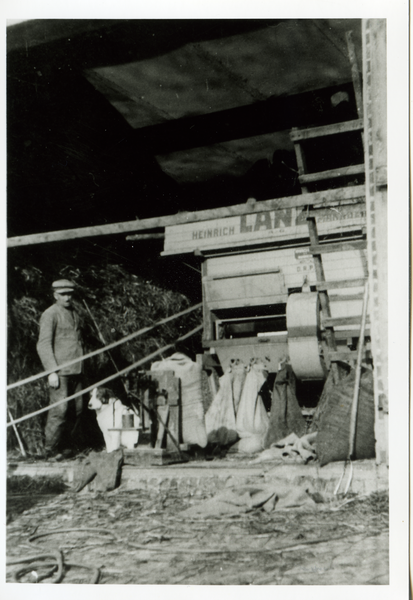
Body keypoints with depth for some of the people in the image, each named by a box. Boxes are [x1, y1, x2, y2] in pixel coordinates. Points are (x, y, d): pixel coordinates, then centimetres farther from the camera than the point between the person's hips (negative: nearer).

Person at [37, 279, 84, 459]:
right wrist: (52, 371, -18)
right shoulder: (50, 314, -6)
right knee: (59, 410, -8)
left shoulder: (75, 313, 17)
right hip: (59, 371, -7)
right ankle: (51, 449, 5)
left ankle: (64, 445, 21)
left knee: (77, 409, 8)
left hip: (75, 370, 7)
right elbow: (43, 344, -11)